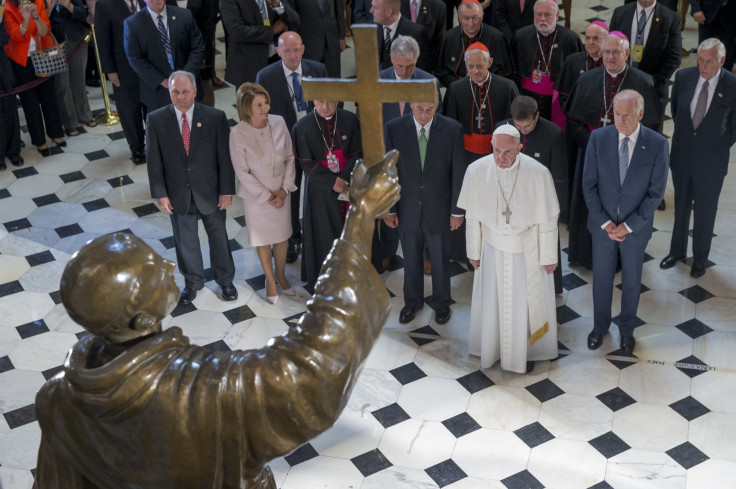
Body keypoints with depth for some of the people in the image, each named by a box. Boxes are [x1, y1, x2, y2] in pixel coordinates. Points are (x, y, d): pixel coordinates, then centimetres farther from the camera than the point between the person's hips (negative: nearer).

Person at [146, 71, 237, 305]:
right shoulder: (156, 120, -9)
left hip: (210, 191, -1)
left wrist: (227, 190, -8)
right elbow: (153, 160, -4)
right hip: (178, 194, 1)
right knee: (185, 240, 16)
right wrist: (160, 193, -6)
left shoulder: (215, 117, -12)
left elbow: (225, 156, -8)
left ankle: (225, 280, 38)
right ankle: (193, 282, 38)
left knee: (218, 237, 17)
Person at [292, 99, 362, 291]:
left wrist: (344, 180, -17)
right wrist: (333, 182, -17)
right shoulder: (302, 128, -10)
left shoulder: (350, 121, -4)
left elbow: (357, 154, -3)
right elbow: (307, 164, -10)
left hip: (349, 187, 2)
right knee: (323, 234, 7)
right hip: (320, 190, -2)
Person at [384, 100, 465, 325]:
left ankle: (442, 303, 39)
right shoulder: (394, 128, -11)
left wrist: (457, 210, -5)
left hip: (438, 209, -1)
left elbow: (458, 172, -7)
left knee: (440, 260, 16)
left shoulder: (452, 129, -13)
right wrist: (388, 208, -2)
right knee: (411, 260, 18)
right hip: (407, 210, 1)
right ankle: (412, 301, 40)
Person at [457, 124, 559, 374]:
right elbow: (473, 216, -5)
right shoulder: (476, 171, -19)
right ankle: (491, 346, 44)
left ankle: (526, 350, 41)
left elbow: (547, 219, -12)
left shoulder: (538, 174, -24)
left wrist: (549, 256, -4)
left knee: (525, 301, 16)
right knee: (492, 299, 19)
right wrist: (473, 251, 3)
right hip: (493, 248, 1)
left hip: (528, 251, -1)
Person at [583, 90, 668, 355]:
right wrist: (604, 222, -13)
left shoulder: (657, 144, -17)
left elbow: (656, 191, -12)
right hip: (602, 224, 1)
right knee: (602, 278, 17)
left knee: (631, 281, 17)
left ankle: (627, 329, 39)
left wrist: (629, 225, -15)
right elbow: (589, 184, -8)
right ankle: (600, 325, 40)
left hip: (635, 227, -1)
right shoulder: (598, 138, -13)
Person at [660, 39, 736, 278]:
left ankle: (700, 258, 34)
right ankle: (677, 250, 40)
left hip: (710, 161, -3)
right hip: (682, 156, 3)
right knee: (681, 205, 20)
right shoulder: (683, 77, -11)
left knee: (705, 211, 15)